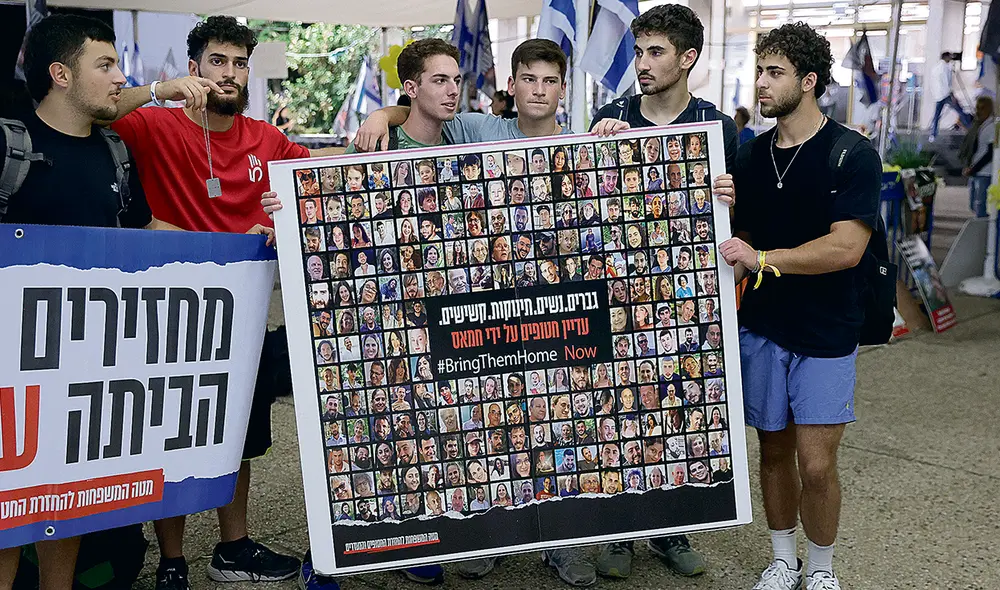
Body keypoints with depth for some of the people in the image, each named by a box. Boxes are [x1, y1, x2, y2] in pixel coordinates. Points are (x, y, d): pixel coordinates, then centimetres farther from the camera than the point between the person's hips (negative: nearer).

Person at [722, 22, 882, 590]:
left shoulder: (854, 156, -8)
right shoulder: (751, 156, 8)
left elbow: (845, 247, -18)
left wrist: (762, 259, -16)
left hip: (826, 332, -4)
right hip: (761, 328, 4)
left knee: (816, 464, -3)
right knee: (774, 448, 12)